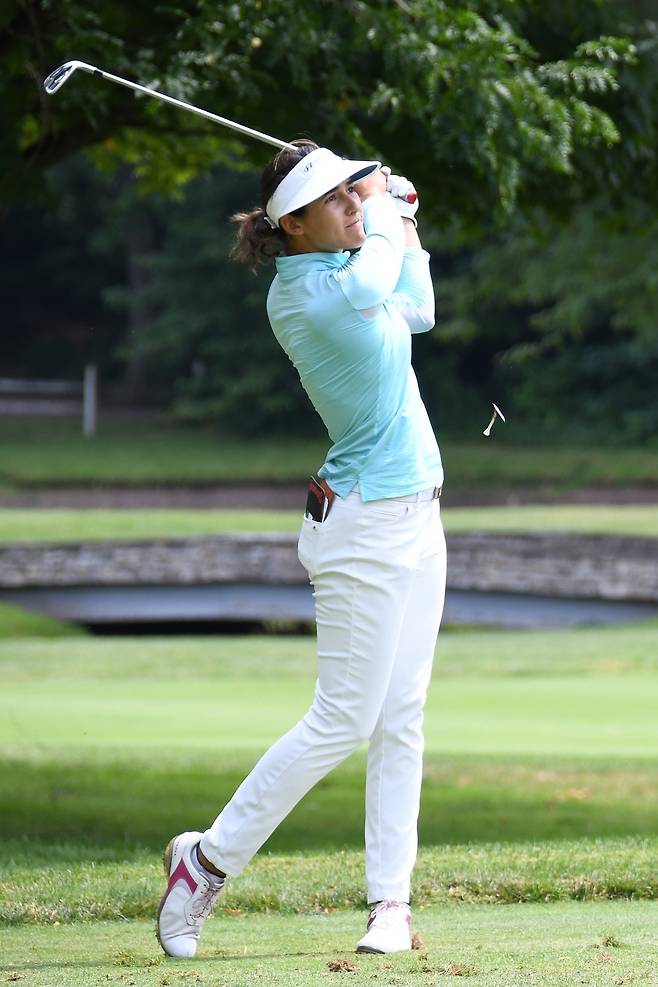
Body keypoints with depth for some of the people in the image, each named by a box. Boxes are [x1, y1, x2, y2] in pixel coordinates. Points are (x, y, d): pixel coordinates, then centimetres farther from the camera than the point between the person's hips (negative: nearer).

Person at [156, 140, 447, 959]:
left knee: (402, 717, 5)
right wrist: (385, 215, -5)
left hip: (415, 520, 9)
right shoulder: (304, 294, -18)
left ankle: (390, 899, 6)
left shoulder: (340, 269, 10)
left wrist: (402, 224, 15)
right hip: (363, 529, -9)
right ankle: (208, 859, 6)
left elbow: (415, 313, 24)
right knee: (343, 721, -6)